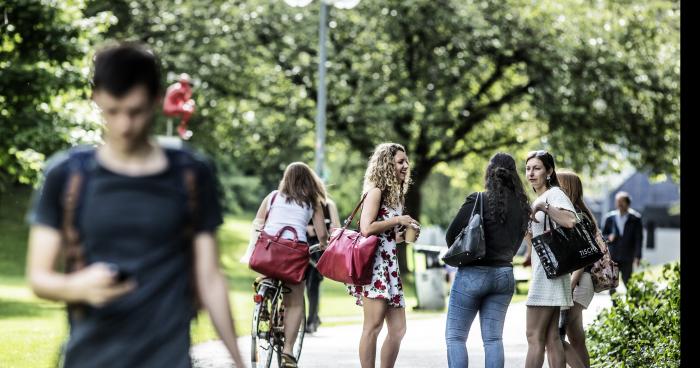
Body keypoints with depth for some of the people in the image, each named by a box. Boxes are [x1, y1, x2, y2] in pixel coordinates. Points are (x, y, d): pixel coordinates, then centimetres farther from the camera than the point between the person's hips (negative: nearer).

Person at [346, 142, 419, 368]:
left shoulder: (395, 194, 20)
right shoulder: (376, 191, -5)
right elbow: (367, 228, -18)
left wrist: (404, 235, 9)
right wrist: (397, 220, -10)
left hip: (390, 264, 9)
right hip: (374, 262, -9)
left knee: (398, 329, 5)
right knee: (373, 326, -12)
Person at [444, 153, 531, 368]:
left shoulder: (478, 201, -13)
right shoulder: (522, 207, 3)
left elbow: (452, 235, -9)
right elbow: (515, 243, 11)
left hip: (473, 274, -5)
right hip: (504, 274, 5)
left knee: (455, 336, 2)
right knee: (493, 339, 9)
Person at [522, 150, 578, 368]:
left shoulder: (554, 194, -8)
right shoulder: (538, 199, 21)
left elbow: (570, 221, -27)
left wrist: (542, 207, -23)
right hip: (542, 271, 10)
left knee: (534, 336, -12)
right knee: (552, 337, 6)